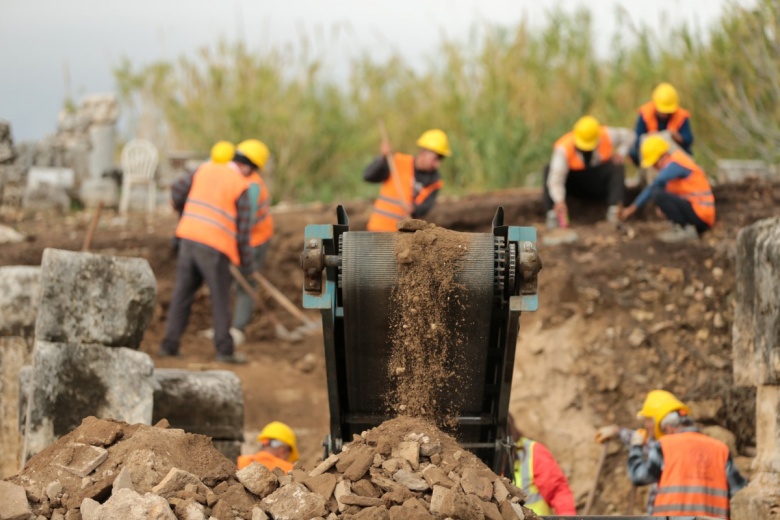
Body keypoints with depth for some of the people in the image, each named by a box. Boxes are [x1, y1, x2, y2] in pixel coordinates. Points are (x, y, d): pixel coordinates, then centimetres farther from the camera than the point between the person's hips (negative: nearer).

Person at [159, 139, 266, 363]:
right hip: (214, 248, -5)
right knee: (221, 298, 5)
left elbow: (178, 196, 11)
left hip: (189, 239, 5)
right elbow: (243, 228, -6)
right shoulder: (241, 187, -5)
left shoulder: (205, 169, 9)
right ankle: (224, 350, 6)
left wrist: (184, 211, 34)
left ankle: (169, 345, 11)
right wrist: (247, 263, 5)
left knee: (182, 294, 12)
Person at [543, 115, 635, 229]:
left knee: (618, 167, -28)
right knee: (549, 170, -28)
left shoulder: (607, 136, -18)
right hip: (575, 185, -2)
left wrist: (620, 153, -14)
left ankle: (614, 210, -35)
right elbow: (555, 178, -38)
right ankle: (553, 215, -37)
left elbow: (628, 135, 3)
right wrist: (559, 201, -54)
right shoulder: (563, 148, -29)